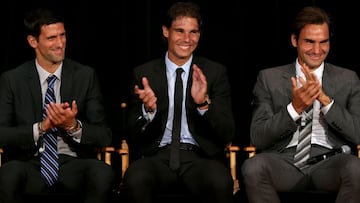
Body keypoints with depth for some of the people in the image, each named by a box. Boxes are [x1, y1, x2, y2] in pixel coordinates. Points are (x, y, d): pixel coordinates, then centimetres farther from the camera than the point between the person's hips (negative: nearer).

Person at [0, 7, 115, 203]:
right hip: (31, 164, -1)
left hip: (73, 164, 1)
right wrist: (41, 127, -16)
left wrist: (74, 126, -15)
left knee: (103, 172, -34)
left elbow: (105, 136, 5)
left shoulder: (86, 76, 8)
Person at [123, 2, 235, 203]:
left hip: (200, 155, 0)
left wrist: (204, 103, -16)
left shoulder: (215, 72, 8)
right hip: (157, 155, 0)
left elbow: (227, 134, 2)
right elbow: (134, 136, 7)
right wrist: (148, 109, -15)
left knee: (221, 183, -35)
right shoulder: (144, 73, 9)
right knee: (136, 179, -34)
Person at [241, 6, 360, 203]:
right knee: (253, 167, -34)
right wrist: (295, 108, -12)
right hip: (284, 161, 0)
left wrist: (326, 100, -11)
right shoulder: (269, 78, 13)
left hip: (330, 162, 0)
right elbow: (258, 139, 3)